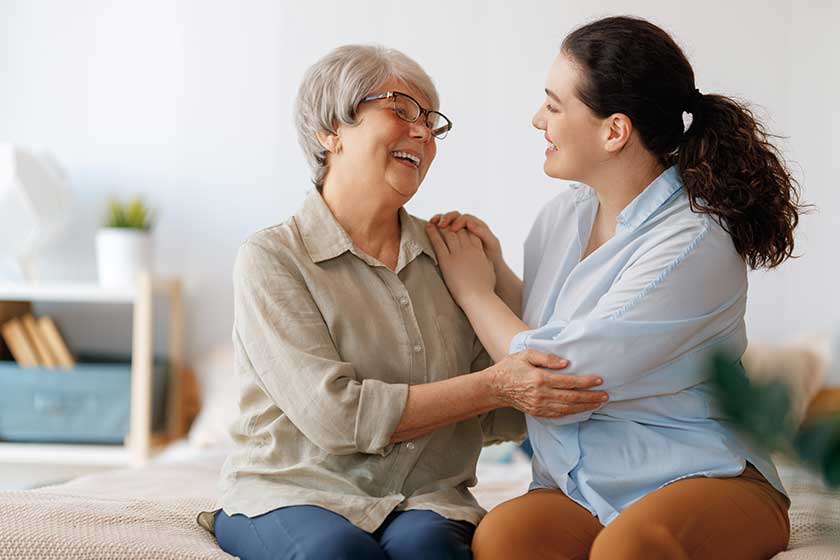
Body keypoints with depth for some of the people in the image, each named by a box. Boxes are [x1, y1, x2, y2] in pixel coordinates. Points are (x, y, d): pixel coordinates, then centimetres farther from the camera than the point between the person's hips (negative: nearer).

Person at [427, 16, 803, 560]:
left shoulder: (693, 247, -16)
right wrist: (495, 270, 3)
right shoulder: (562, 216, 7)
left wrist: (474, 292, -2)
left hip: (705, 480, -5)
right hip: (577, 492, 6)